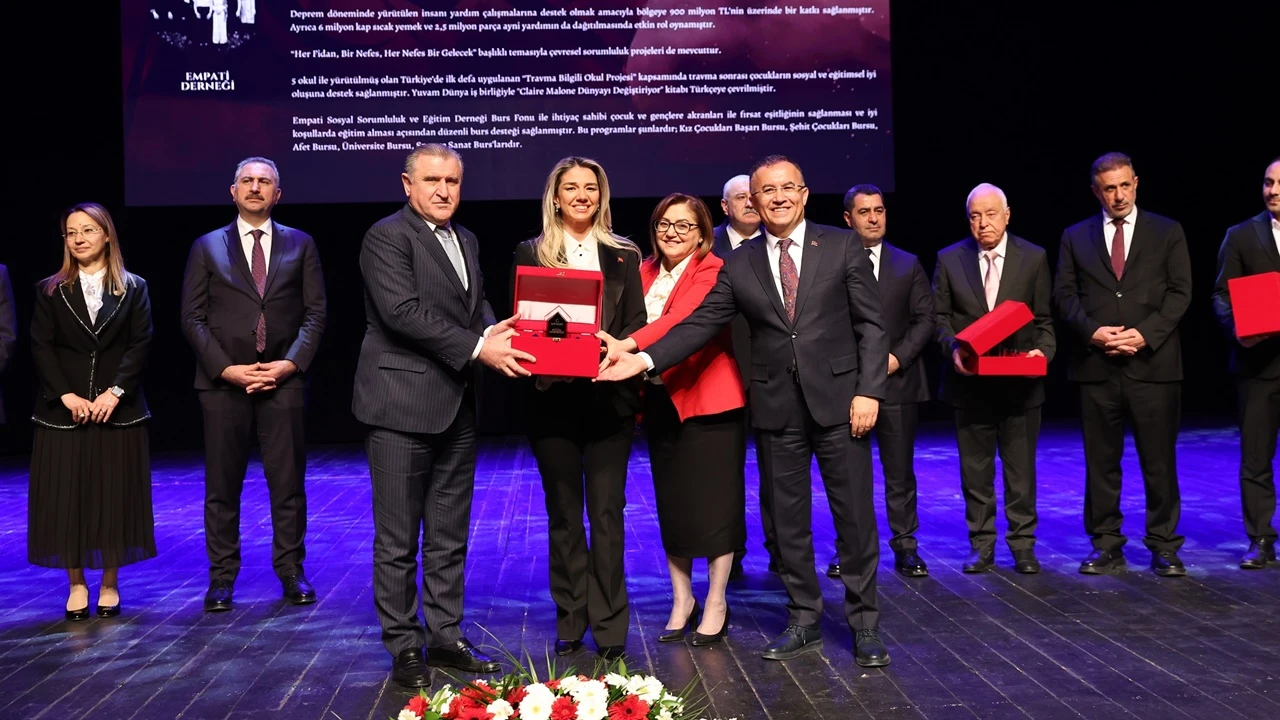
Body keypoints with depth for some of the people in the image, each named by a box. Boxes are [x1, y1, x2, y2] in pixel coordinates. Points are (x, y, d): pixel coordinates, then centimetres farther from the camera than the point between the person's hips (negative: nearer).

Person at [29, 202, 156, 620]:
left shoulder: (133, 288, 6)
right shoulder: (50, 290, 7)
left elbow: (141, 344, -2)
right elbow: (41, 347, 1)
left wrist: (115, 391, -14)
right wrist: (67, 395, -12)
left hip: (118, 409, 0)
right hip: (63, 409, 1)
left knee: (114, 495, 2)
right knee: (65, 497, 0)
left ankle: (110, 584, 13)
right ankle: (76, 584, 11)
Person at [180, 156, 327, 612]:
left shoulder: (300, 245, 10)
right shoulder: (207, 247, 9)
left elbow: (315, 313, 6)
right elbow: (193, 318, 3)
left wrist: (290, 363, -8)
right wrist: (226, 368, -9)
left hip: (283, 379, 0)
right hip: (223, 382, 0)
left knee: (288, 481, 3)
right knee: (222, 485, 4)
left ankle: (291, 572, 14)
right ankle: (222, 578, 12)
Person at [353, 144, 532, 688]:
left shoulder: (466, 240, 16)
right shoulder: (387, 237, -9)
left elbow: (478, 307, 16)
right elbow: (403, 311, -19)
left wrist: (495, 333, -8)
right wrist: (476, 348, -22)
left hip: (457, 408, 8)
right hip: (403, 405, -8)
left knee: (449, 537, 14)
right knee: (398, 540, 2)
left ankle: (445, 637, 24)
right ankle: (404, 647, 12)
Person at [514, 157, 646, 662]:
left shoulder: (623, 256, 10)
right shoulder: (531, 254, 8)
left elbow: (637, 324, 7)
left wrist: (617, 348, -14)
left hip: (609, 397, 0)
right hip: (553, 397, 0)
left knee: (607, 512, 1)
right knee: (563, 513, 7)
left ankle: (610, 625, 9)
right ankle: (570, 622, 16)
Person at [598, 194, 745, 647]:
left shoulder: (711, 272, -9)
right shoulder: (645, 273, 11)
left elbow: (683, 319, -26)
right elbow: (634, 327, 10)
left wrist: (627, 346, -39)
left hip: (708, 398, -6)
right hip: (660, 401, 6)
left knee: (713, 500, 0)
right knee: (670, 502, 11)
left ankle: (716, 605, 13)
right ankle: (682, 600, 25)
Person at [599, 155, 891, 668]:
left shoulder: (841, 247, 1)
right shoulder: (739, 265, 7)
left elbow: (871, 324, 0)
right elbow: (700, 324, 2)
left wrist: (868, 391, -9)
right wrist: (644, 359, -10)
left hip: (838, 400, -2)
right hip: (777, 409, 2)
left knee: (854, 515, 2)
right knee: (788, 520, 9)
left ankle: (864, 625, 15)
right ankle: (804, 621, 23)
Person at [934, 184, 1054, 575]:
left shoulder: (1033, 258, 2)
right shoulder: (949, 259, 3)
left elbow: (1044, 318, 5)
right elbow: (940, 317, 5)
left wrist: (1043, 350, -13)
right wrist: (953, 348, -14)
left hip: (1021, 381, 0)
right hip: (969, 381, 1)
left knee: (1021, 468, 6)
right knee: (975, 469, 7)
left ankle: (1023, 545, 16)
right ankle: (981, 546, 17)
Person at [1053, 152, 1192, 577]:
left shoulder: (1167, 232, 8)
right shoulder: (1076, 237, 11)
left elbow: (1179, 292, 2)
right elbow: (1065, 295, 7)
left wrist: (1145, 333, -12)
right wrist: (1092, 331, -10)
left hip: (1153, 362, -1)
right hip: (1096, 365, 1)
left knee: (1159, 460, 2)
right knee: (1100, 461, 5)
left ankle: (1163, 546, 12)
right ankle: (1106, 546, 13)